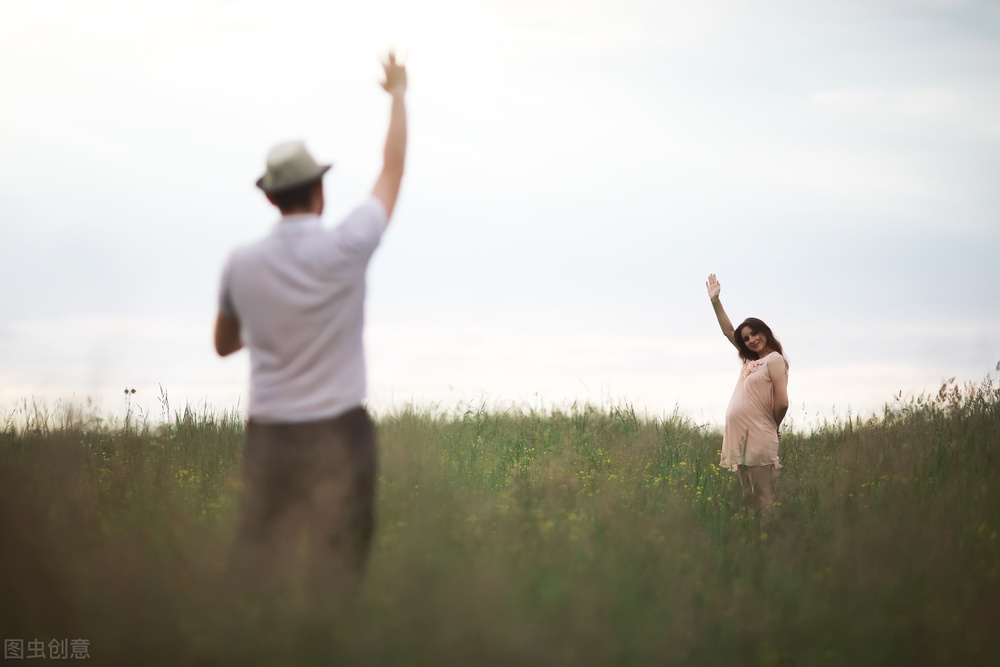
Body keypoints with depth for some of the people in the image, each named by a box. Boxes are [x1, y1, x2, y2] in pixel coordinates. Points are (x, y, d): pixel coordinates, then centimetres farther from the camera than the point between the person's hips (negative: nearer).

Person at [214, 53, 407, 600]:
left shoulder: (242, 265, -1)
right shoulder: (344, 249, -10)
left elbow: (224, 345, 16)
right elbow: (393, 171, 4)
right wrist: (398, 94, 18)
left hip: (269, 434, 3)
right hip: (339, 432, -3)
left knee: (258, 568, 5)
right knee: (338, 567, 2)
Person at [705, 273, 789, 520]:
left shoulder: (774, 359, -7)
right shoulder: (750, 360, 16)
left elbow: (782, 403, -13)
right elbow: (729, 331, 23)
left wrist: (773, 427, 2)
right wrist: (715, 301, 17)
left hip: (758, 438, -8)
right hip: (739, 437, 8)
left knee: (762, 500, -8)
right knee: (749, 499, 9)